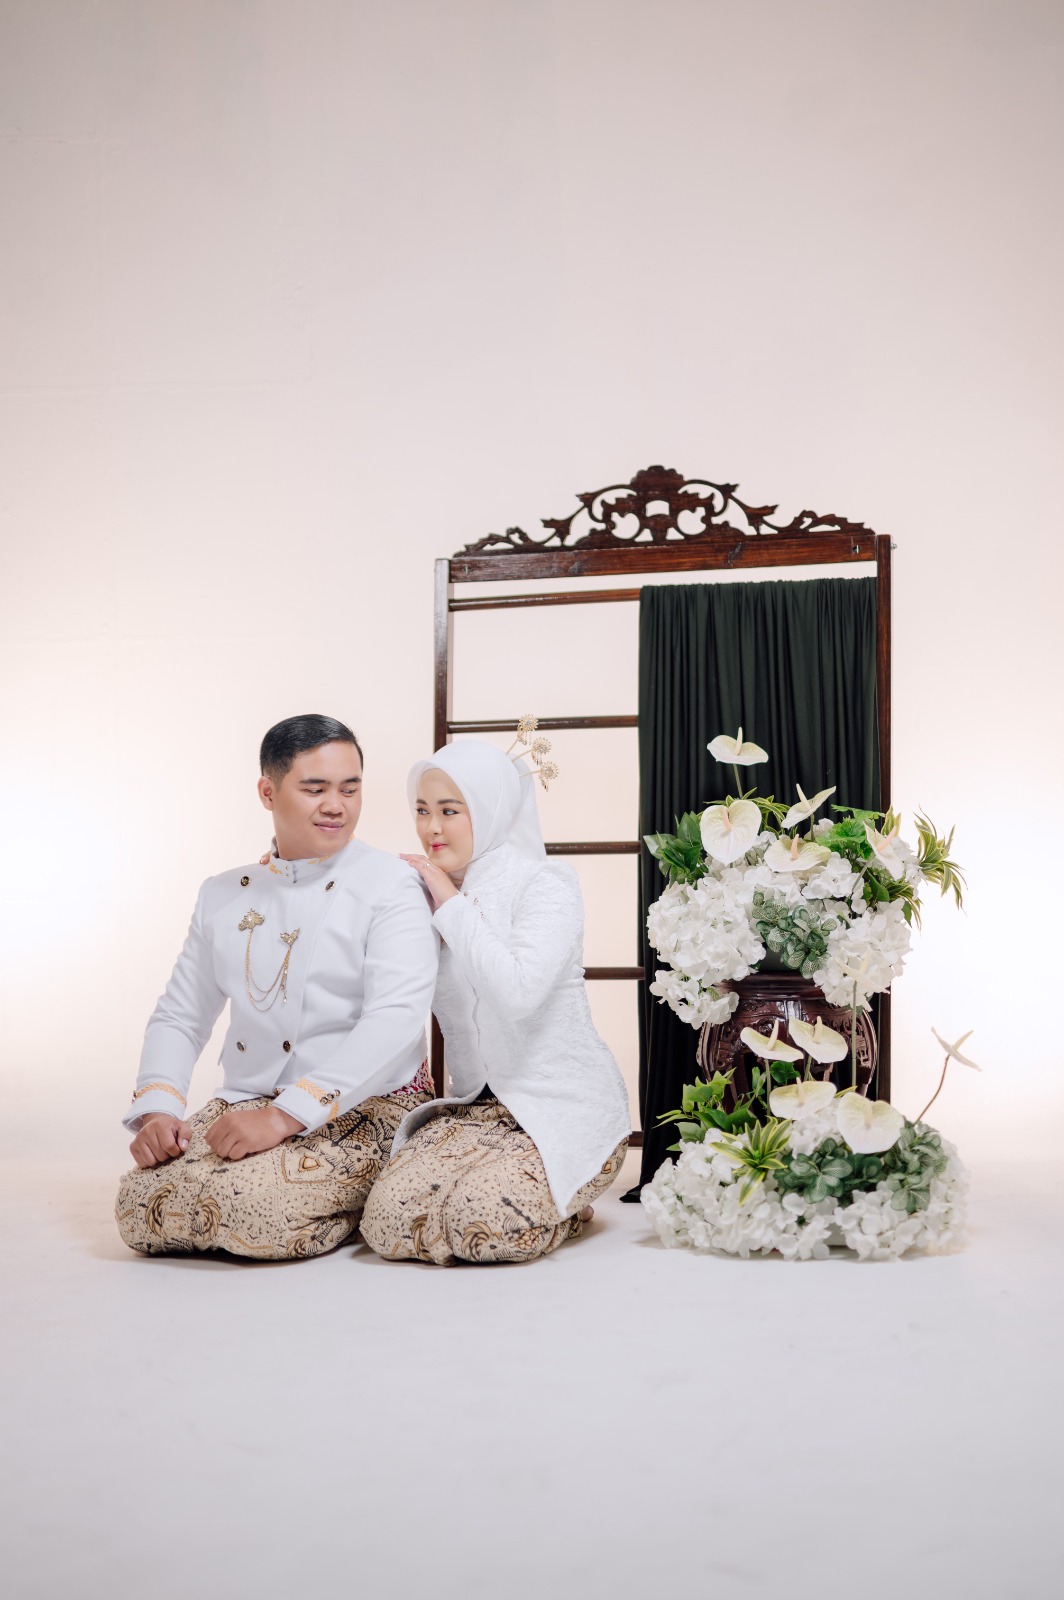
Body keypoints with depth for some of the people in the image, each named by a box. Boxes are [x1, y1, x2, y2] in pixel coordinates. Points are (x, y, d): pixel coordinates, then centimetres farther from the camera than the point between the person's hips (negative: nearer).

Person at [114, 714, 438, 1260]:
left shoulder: (390, 884, -6)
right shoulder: (223, 895, 14)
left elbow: (397, 1019, -19)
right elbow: (180, 1015, 16)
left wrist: (285, 1115, -26)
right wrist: (156, 1109, -5)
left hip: (365, 1112, -5)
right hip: (243, 1109, 6)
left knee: (248, 1206, -30)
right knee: (141, 1209, -17)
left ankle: (360, 1211, 0)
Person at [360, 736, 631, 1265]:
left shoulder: (547, 884, -8)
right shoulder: (429, 897, 10)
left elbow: (518, 992, -24)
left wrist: (453, 905, -16)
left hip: (564, 1104, -5)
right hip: (473, 1108, 5)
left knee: (486, 1220, -29)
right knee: (386, 1219, -18)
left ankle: (560, 1205, 6)